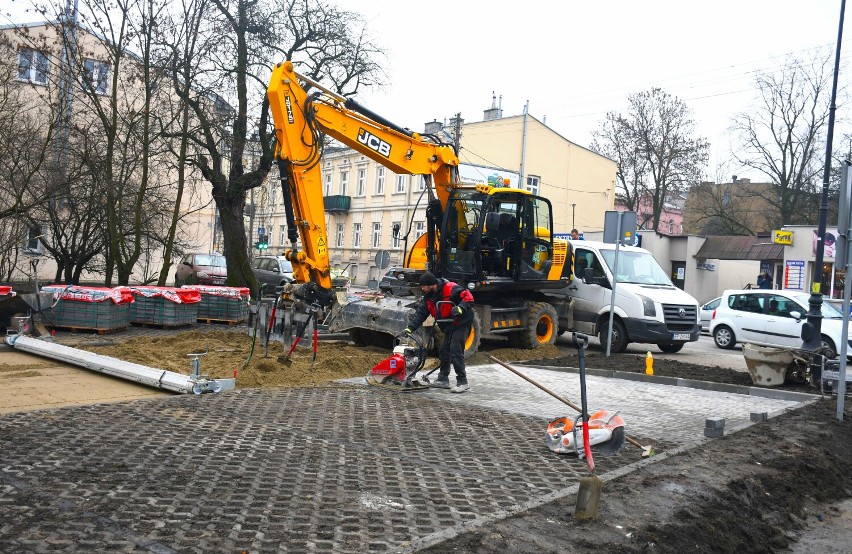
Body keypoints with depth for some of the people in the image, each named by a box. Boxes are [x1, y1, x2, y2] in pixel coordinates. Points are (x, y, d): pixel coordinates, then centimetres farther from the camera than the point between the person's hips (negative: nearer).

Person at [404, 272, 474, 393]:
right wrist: (410, 328, -11)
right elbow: (420, 313, 0)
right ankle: (443, 379, 25)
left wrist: (460, 308, -39)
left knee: (455, 351, -15)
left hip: (461, 323, -9)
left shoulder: (451, 289, -23)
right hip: (449, 326, 9)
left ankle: (462, 382, -10)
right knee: (444, 351, 12)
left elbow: (468, 297, -24)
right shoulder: (428, 297, 3)